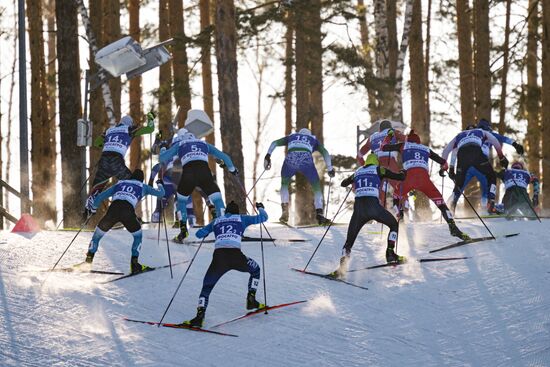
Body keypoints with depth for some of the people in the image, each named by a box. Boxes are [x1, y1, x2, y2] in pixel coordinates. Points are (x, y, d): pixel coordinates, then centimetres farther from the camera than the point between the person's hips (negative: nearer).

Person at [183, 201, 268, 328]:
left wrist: (208, 228, 53)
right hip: (236, 256, -1)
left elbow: (199, 234, 32)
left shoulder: (216, 221, 25)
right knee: (255, 269, 31)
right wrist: (260, 208, 44)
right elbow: (263, 217, 23)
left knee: (207, 286, 15)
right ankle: (251, 300, 24)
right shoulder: (241, 219, 20)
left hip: (219, 258, 1)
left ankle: (200, 315, -8)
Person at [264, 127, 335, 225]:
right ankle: (319, 214, -3)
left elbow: (275, 142, 24)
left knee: (284, 184, 29)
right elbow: (325, 152, 19)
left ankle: (285, 210, 10)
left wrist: (268, 156, 15)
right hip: (306, 161, -1)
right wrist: (330, 168, 18)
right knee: (317, 188, 16)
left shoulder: (291, 137, 38)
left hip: (290, 159, 1)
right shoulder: (313, 139, 35)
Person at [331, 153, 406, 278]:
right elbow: (400, 177, 12)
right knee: (394, 224, 24)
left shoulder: (358, 172, 22)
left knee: (349, 240, 7)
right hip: (373, 206, -2)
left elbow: (343, 184, 38)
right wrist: (402, 173, 36)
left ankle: (342, 267, -11)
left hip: (358, 208, 3)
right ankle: (390, 254, 15)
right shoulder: (378, 170, 12)